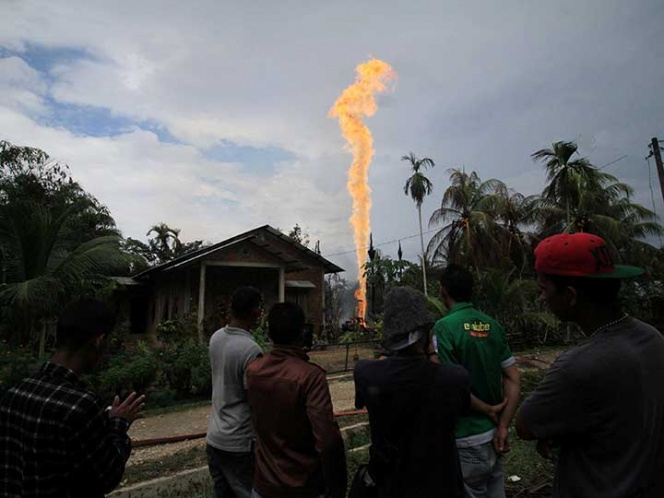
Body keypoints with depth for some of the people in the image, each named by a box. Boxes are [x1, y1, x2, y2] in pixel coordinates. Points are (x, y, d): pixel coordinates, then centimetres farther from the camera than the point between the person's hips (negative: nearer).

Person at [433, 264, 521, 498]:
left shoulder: (445, 327, -19)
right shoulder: (492, 325, 1)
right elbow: (514, 378, 1)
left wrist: (488, 410, -8)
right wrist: (502, 426, -2)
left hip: (467, 440, -6)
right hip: (493, 434, 6)